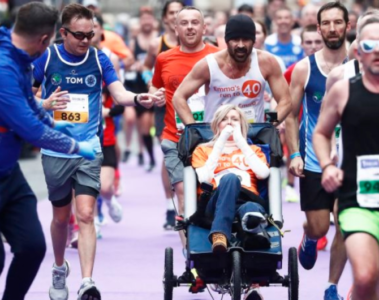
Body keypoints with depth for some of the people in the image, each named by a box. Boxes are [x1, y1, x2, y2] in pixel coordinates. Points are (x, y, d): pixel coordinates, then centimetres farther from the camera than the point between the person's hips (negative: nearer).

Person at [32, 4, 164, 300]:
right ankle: (60, 269, 37)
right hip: (55, 151, 1)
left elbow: (119, 93, -10)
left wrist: (139, 99, -31)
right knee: (61, 216, 13)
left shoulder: (99, 59, -1)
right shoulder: (46, 58, -4)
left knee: (85, 214, -13)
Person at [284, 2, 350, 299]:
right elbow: (291, 116, 3)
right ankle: (309, 240, 39)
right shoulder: (304, 68, -2)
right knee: (318, 227, 1)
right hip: (313, 161, 0)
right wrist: (294, 154, -7)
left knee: (345, 227, -1)